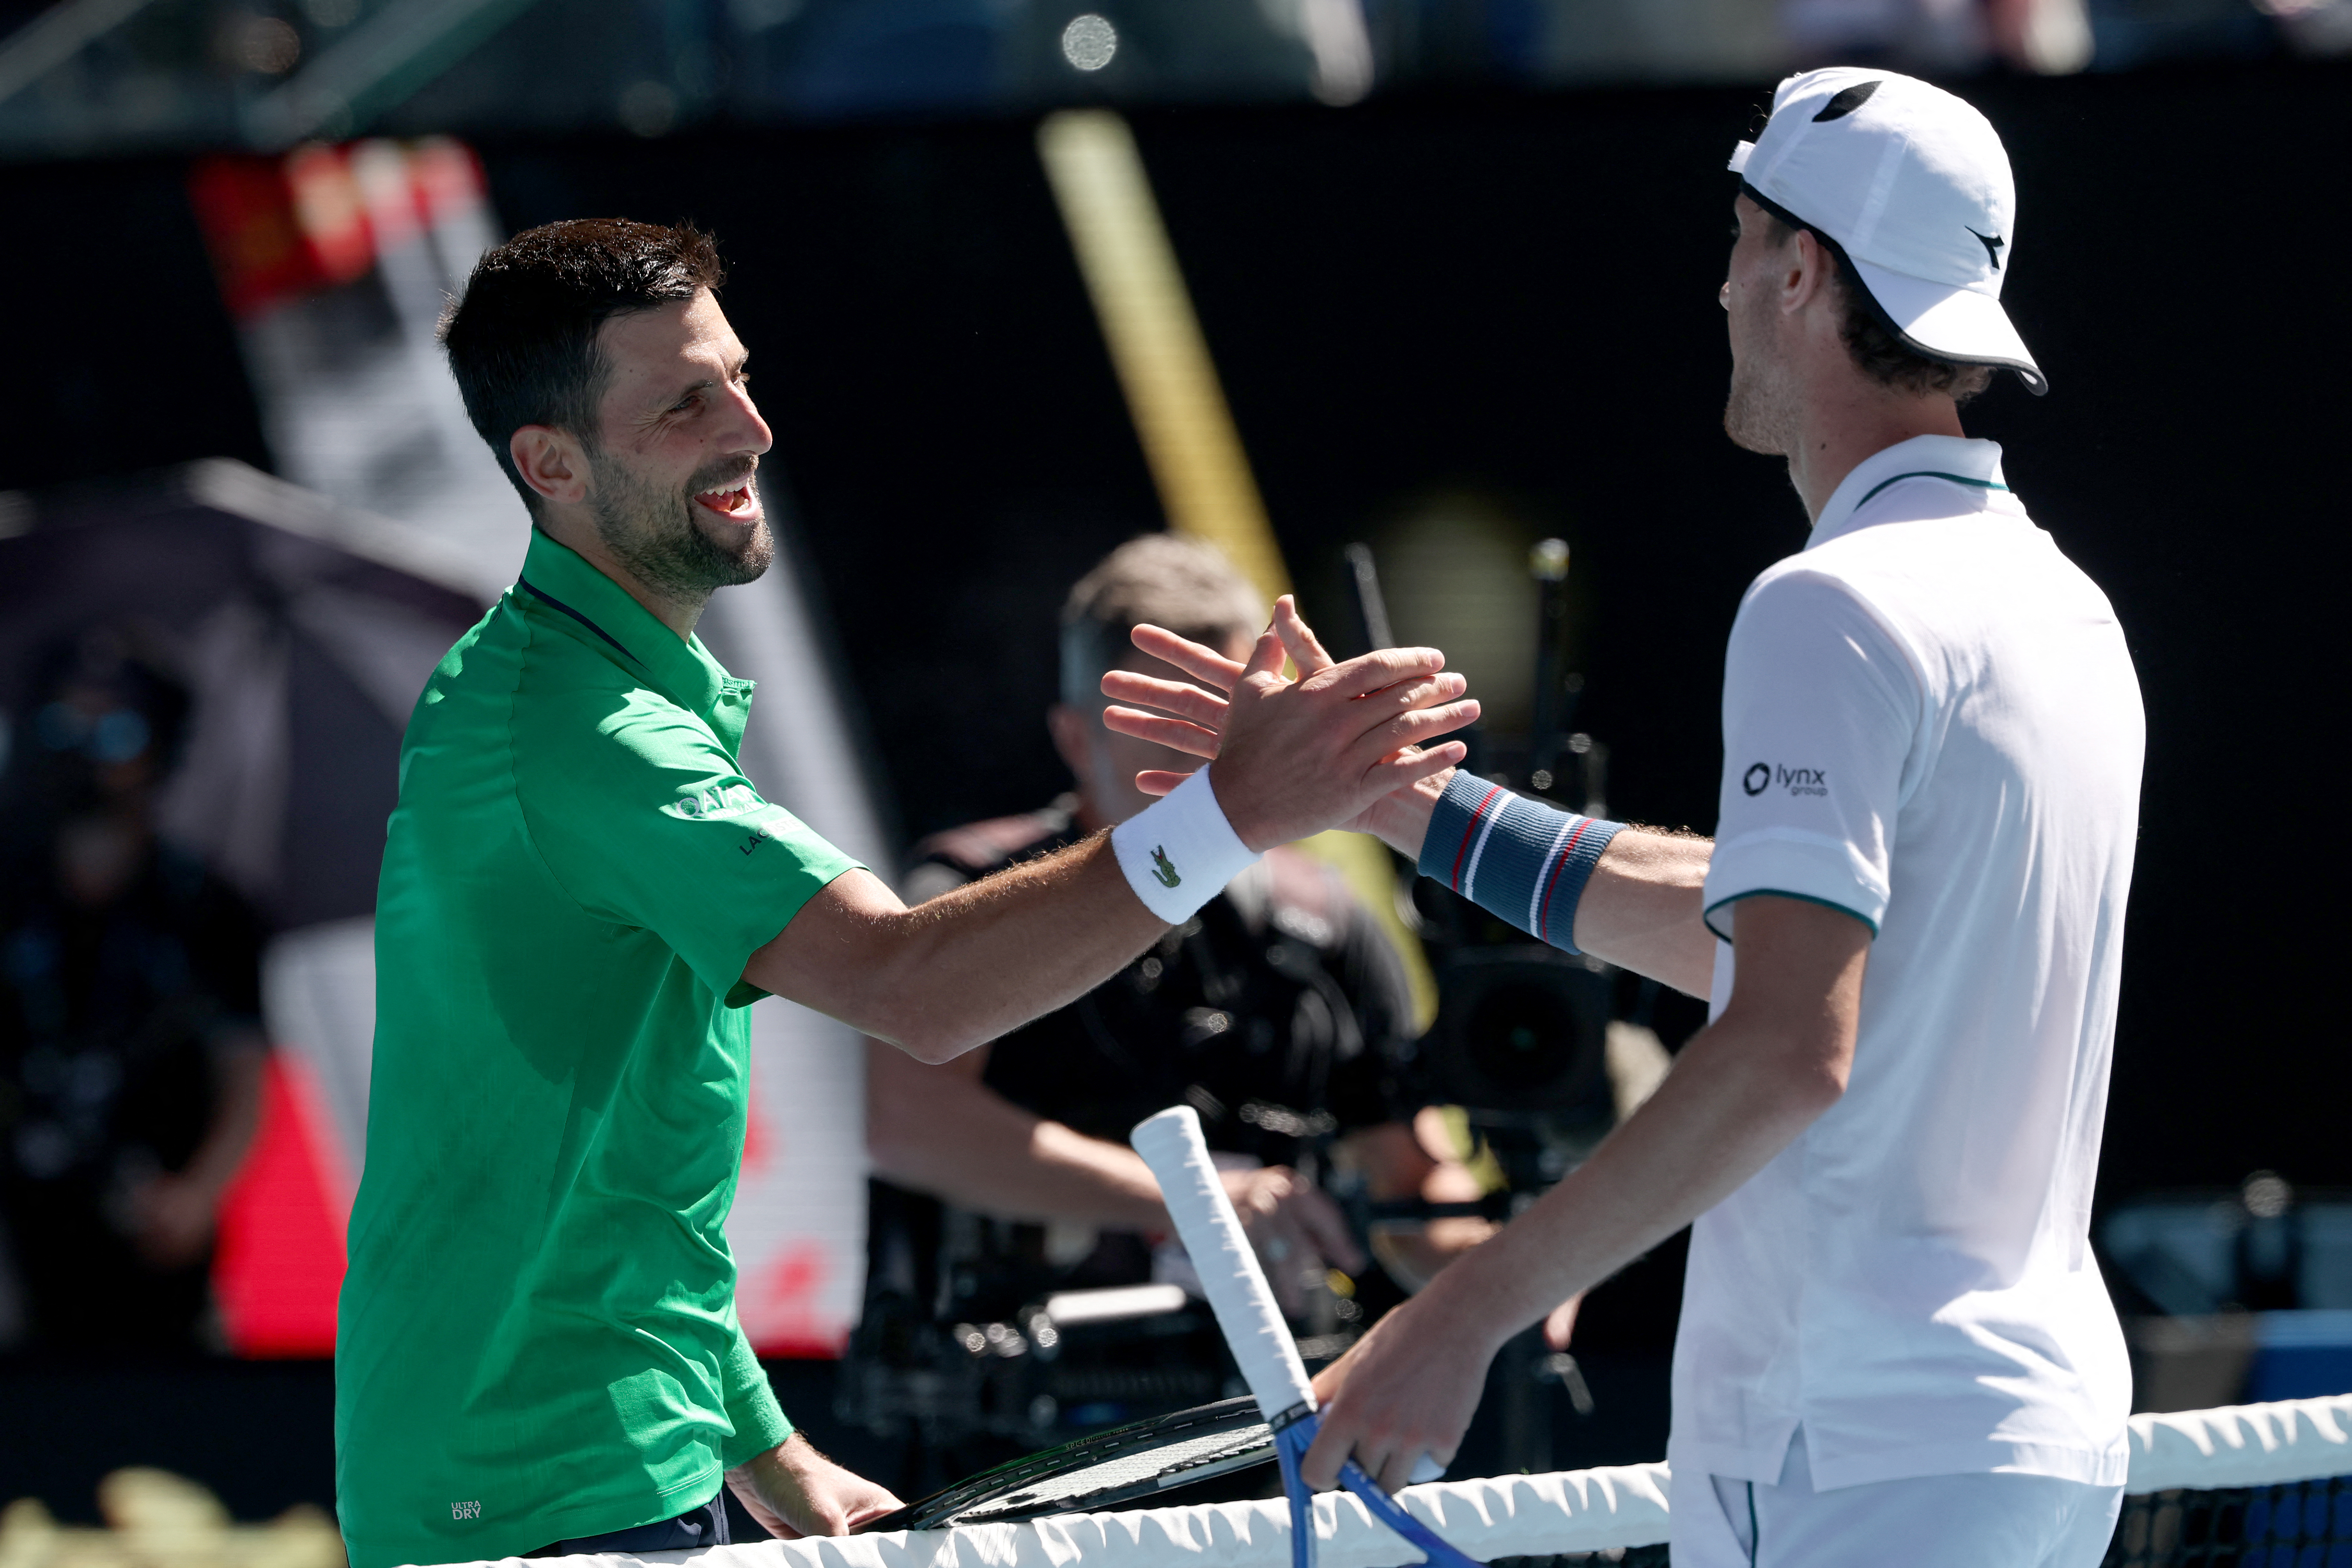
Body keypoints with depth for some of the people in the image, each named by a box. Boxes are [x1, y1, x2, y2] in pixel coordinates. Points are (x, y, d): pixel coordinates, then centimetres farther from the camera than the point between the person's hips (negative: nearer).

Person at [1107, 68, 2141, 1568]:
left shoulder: (1835, 611, -14)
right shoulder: (2059, 605, 15)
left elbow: (1789, 1044, -24)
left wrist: (1471, 1311, -23)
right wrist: (1392, 794, 26)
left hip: (1862, 1448, -9)